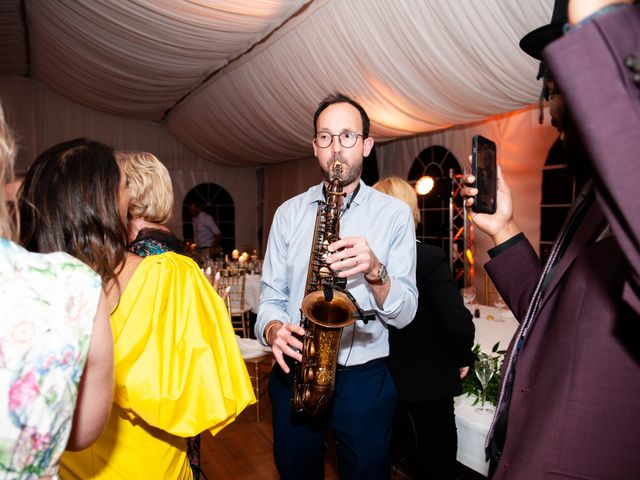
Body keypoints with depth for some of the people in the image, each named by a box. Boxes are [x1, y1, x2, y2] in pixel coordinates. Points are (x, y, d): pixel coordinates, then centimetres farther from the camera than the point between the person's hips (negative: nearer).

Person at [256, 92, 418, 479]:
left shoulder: (395, 214, -3)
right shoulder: (289, 213, 4)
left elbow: (404, 313, -7)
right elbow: (271, 295, 4)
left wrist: (375, 272, -25)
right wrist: (273, 329, -17)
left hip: (364, 378, -2)